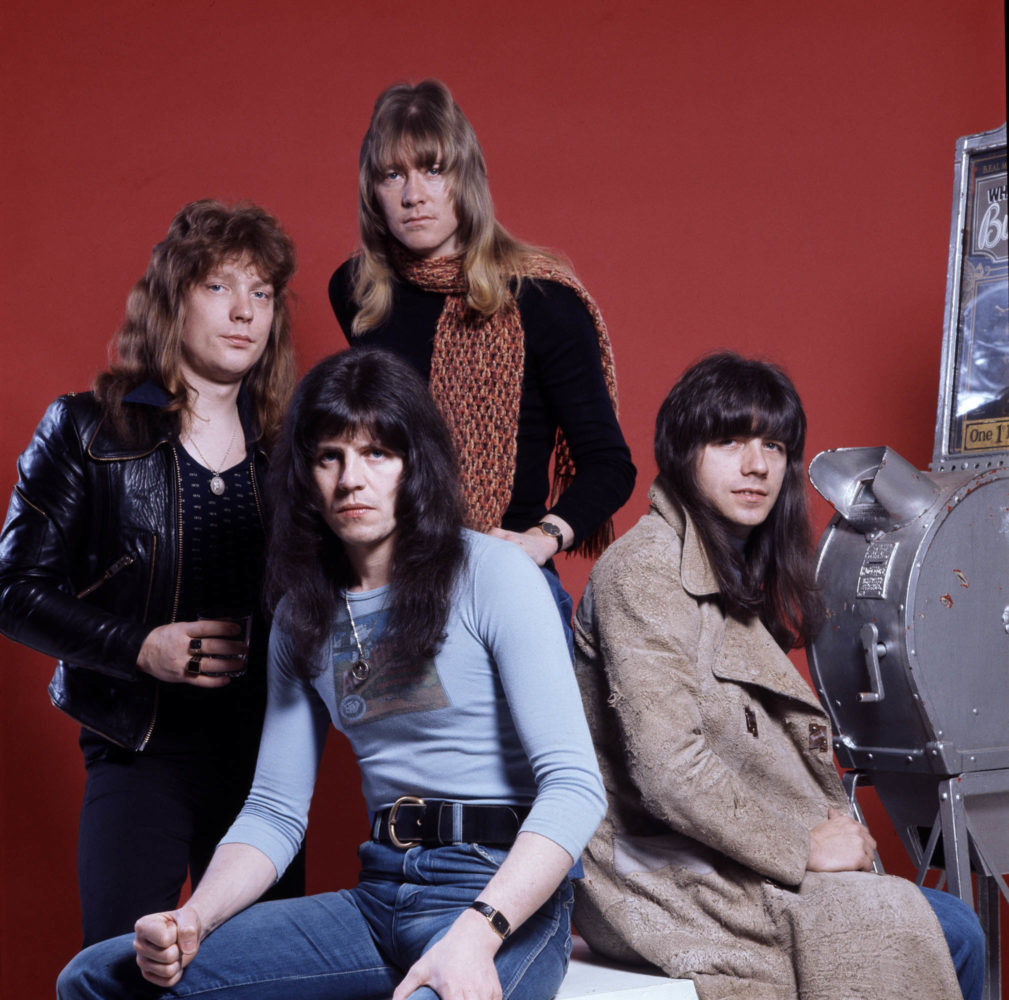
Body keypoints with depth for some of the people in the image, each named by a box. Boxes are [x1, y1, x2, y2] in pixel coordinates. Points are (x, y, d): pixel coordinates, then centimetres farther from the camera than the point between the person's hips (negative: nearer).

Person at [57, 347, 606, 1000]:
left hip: (506, 895, -5)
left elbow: (575, 784, -13)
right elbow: (275, 811, 13)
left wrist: (475, 936, -26)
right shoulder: (305, 616, 14)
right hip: (379, 895, 6)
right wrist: (193, 921, -7)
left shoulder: (493, 573, -4)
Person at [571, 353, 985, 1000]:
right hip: (665, 880, -9)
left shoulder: (737, 578, 18)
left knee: (959, 932, -8)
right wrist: (800, 846, -15)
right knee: (951, 934, -18)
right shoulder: (643, 570, -12)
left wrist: (830, 818, 1)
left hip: (730, 860, 9)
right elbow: (667, 767, -22)